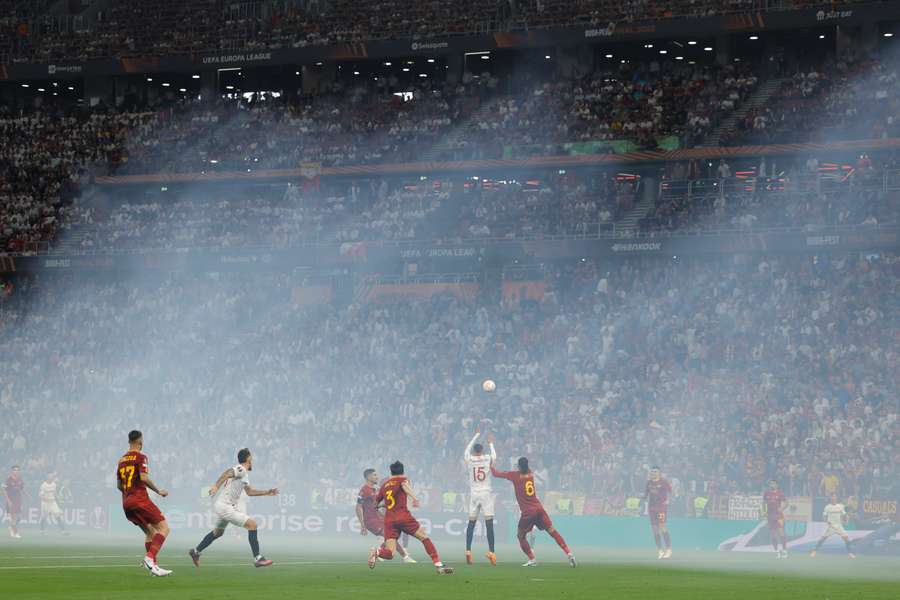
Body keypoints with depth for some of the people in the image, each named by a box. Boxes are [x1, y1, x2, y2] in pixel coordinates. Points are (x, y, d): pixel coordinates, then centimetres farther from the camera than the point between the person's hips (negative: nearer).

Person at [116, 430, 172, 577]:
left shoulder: (122, 460, 16)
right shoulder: (141, 457, -6)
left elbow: (119, 485, 20)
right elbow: (144, 478, -19)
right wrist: (159, 491, -8)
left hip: (126, 503, 8)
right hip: (140, 500, -8)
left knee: (150, 532, 16)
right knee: (164, 528, -7)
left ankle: (153, 566, 6)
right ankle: (150, 557, -25)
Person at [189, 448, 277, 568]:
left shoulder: (243, 472, 18)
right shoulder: (241, 469, -13)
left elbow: (249, 491, 29)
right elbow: (228, 473, -32)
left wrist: (266, 492, 30)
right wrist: (216, 486, -46)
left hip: (221, 505, 10)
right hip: (225, 507, -10)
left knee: (218, 532, 31)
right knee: (252, 524, -17)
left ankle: (196, 552, 46)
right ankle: (257, 558, -19)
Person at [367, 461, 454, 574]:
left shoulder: (384, 485, 20)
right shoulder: (402, 479, 9)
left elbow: (375, 504, 27)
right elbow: (405, 485, -17)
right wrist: (414, 497, -33)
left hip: (388, 520, 3)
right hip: (403, 516, -3)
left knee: (389, 553, 1)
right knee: (425, 538, 8)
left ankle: (377, 552, -31)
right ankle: (439, 565, -2)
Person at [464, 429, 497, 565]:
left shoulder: (468, 460, 0)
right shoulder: (488, 459, -1)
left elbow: (467, 451, 23)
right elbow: (494, 456, 23)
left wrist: (476, 435, 33)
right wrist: (491, 443, 40)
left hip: (473, 494, 2)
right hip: (486, 493, -2)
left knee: (471, 523, 8)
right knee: (489, 523, -4)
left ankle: (468, 551, 1)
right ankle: (491, 551, -12)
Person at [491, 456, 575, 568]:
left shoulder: (515, 475, -3)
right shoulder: (530, 474, 10)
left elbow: (496, 474, 5)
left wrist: (491, 466, 21)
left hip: (528, 512, -5)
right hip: (539, 508, 5)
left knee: (520, 536, 12)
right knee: (552, 531, 6)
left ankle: (532, 560, 0)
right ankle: (569, 554, -4)